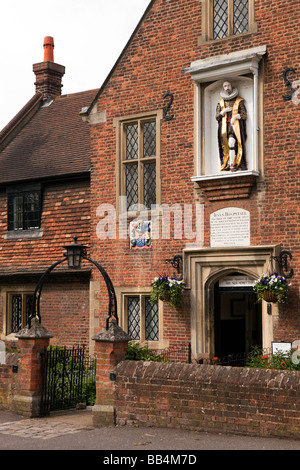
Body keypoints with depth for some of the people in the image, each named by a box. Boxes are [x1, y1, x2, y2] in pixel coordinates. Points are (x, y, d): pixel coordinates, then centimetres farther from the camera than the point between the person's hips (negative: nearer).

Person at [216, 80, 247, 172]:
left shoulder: (239, 101, 10)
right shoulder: (220, 103, 17)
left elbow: (244, 115, 5)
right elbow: (217, 116, 11)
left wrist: (236, 116, -12)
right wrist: (224, 111, -3)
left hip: (235, 126, -3)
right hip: (224, 127, 3)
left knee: (231, 143, -23)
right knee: (226, 146, -7)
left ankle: (232, 164, -27)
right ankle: (228, 164, -8)